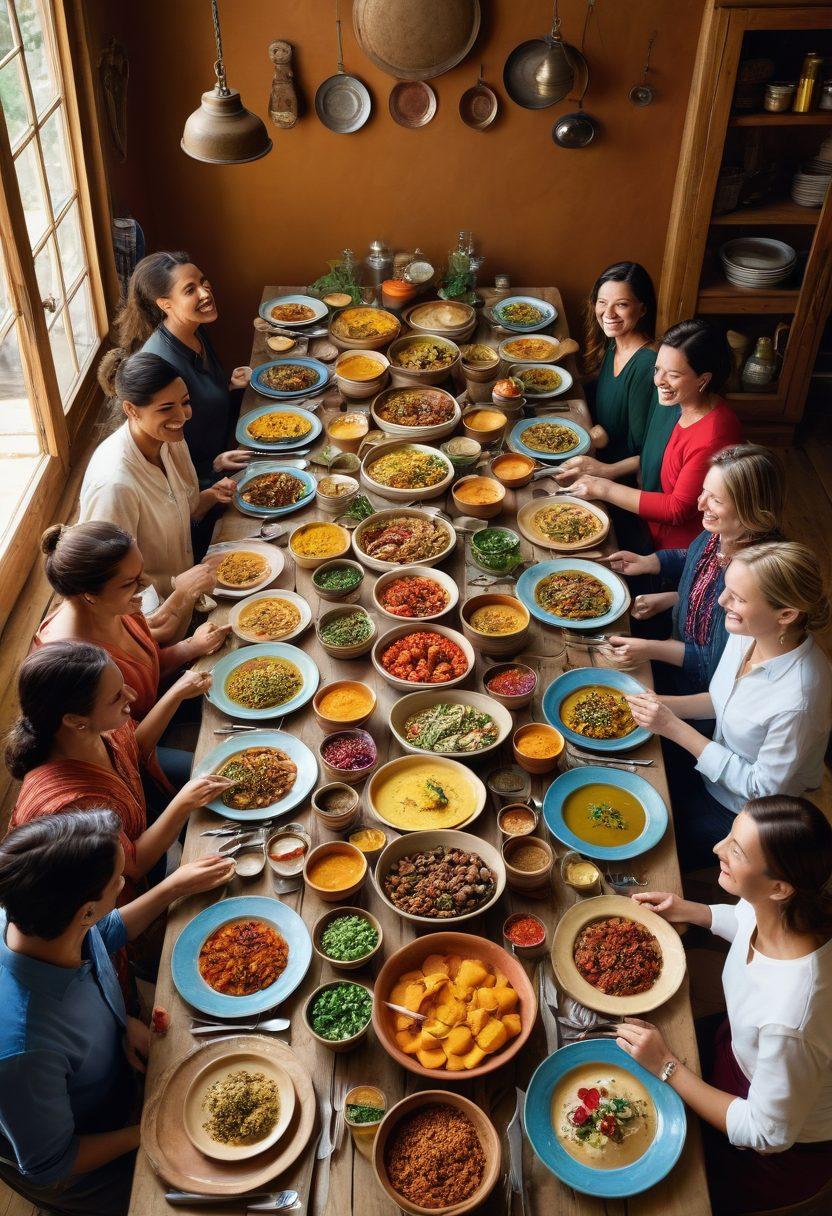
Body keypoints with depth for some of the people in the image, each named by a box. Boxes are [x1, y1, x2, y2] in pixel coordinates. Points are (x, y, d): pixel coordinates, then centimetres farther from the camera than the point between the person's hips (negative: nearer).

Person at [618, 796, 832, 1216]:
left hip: (787, 1150, -6)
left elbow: (769, 1134, -27)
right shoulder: (767, 907, -25)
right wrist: (686, 910, -5)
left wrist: (667, 1066, -24)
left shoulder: (788, 1021, -46)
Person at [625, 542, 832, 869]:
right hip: (714, 769, 6)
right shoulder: (747, 633, -15)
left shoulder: (797, 701, -38)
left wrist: (675, 728, -28)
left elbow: (764, 789, -25)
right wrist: (662, 705, -14)